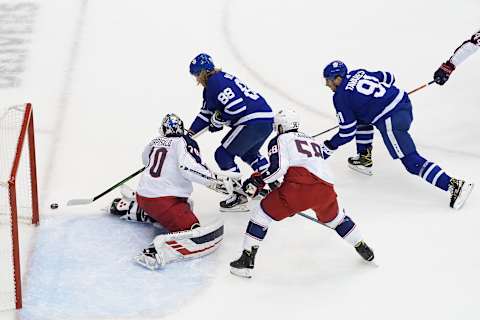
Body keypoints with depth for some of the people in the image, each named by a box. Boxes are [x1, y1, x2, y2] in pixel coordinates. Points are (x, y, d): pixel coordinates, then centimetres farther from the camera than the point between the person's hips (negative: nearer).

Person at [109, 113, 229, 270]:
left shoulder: (155, 141, 16)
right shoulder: (184, 142, -3)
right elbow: (189, 167, -20)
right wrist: (215, 181, -13)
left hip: (143, 194, 8)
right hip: (165, 202, -8)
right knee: (207, 238, -18)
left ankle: (129, 207, 27)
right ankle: (159, 250, -38)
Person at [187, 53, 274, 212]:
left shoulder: (215, 82, -10)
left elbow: (237, 107, -20)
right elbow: (206, 114, 27)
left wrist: (219, 120, -5)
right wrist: (190, 133, 24)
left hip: (253, 121, -11)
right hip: (267, 121, 11)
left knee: (223, 154, 0)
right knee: (249, 153, 34)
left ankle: (239, 196, -2)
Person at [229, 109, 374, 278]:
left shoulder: (280, 140, 15)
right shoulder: (312, 141, 34)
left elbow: (279, 167, -1)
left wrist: (257, 181, 9)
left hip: (298, 187, -5)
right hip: (325, 188, 5)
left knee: (264, 212, 9)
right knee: (334, 217, 33)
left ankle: (247, 260, 1)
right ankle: (364, 249, 39)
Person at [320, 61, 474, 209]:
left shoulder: (340, 97, -2)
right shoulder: (359, 73, 17)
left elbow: (347, 133, 0)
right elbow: (388, 78, 26)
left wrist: (327, 148, 12)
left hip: (391, 121, -9)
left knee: (412, 161, -9)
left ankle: (453, 185, -19)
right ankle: (365, 158, 36)